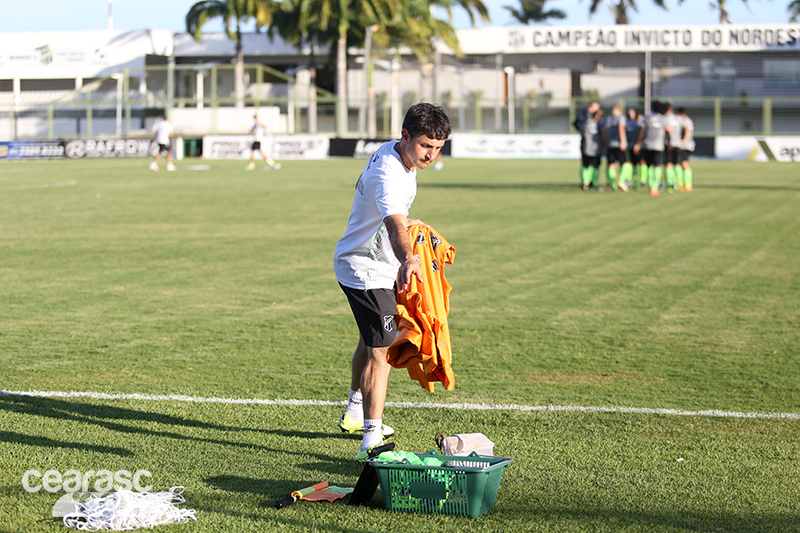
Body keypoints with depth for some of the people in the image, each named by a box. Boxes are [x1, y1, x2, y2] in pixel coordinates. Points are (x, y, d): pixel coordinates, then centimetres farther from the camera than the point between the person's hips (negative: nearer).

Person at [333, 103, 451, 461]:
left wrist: (408, 222, 32)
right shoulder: (387, 173, -33)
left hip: (380, 266, 10)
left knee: (371, 340, 28)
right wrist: (408, 260, -69)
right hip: (365, 270, -10)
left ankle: (355, 412, 49)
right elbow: (394, 224, -52)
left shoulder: (394, 153, -1)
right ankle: (371, 442, -23)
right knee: (381, 351, -19)